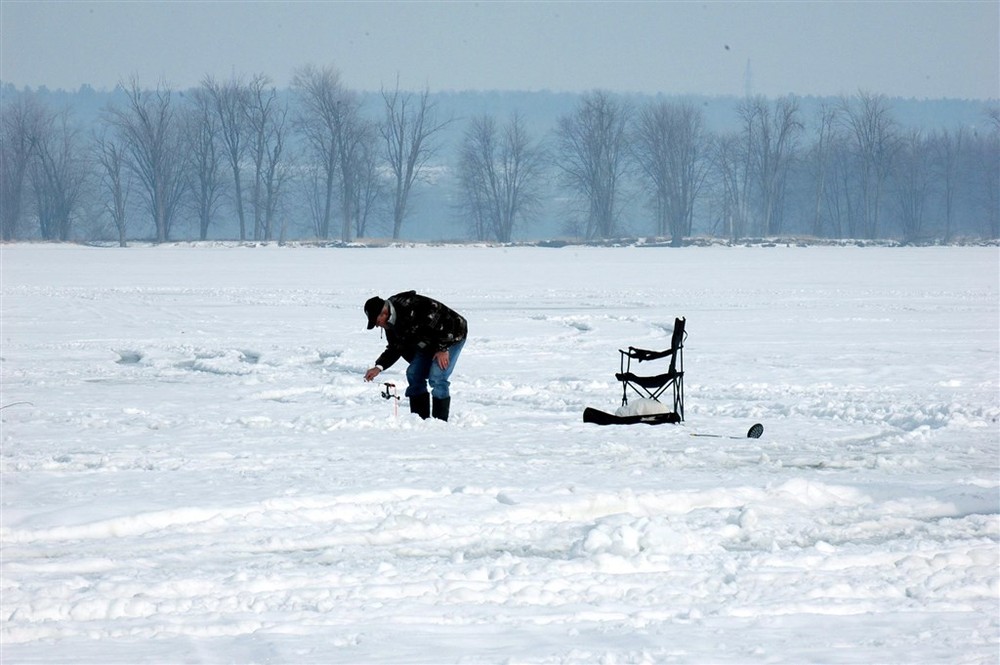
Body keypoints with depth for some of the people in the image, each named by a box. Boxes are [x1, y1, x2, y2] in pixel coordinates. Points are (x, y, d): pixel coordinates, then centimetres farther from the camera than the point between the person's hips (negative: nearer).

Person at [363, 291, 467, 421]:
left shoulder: (411, 307, -33)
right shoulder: (391, 324, -4)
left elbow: (440, 319, -31)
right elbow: (394, 349, 5)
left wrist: (442, 349, -25)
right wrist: (379, 367, -10)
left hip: (451, 337, -9)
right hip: (428, 343, 9)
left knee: (437, 379, -20)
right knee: (414, 375, 1)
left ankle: (440, 421, -14)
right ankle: (420, 419, 6)